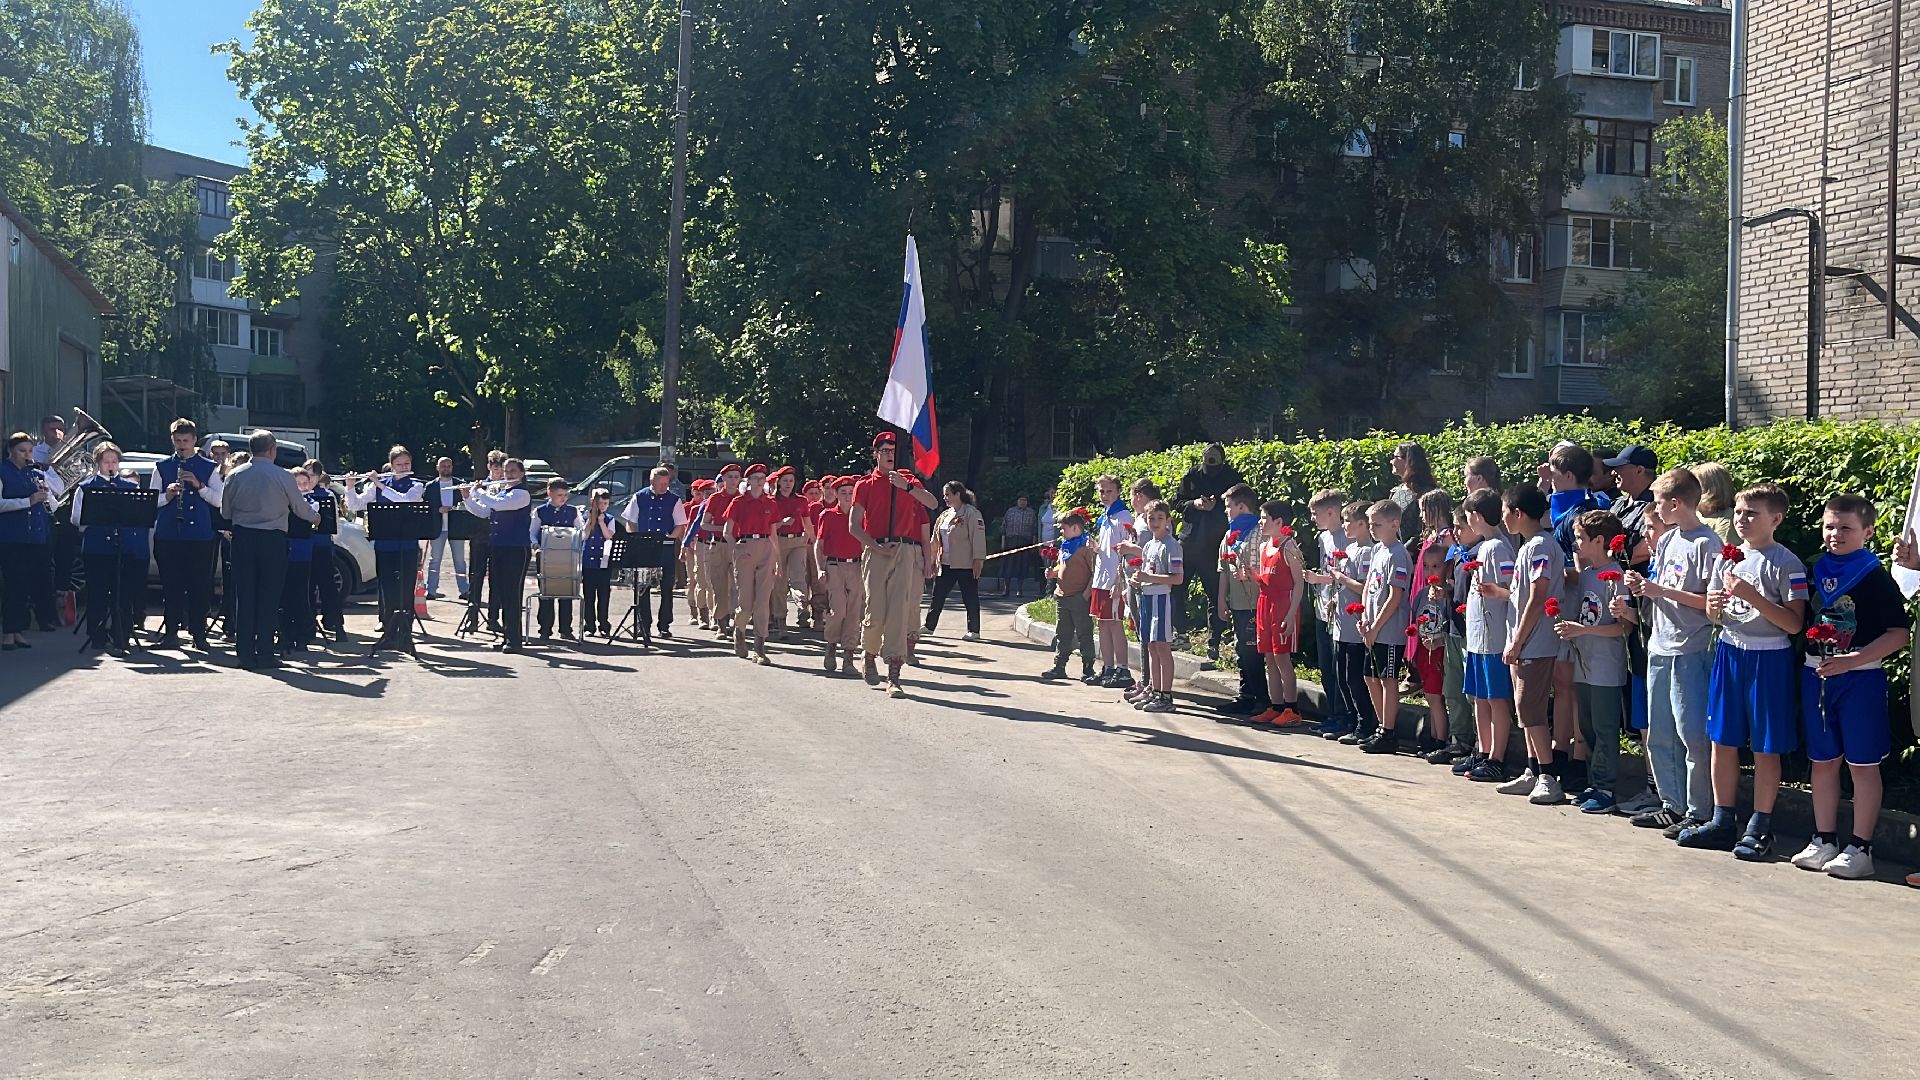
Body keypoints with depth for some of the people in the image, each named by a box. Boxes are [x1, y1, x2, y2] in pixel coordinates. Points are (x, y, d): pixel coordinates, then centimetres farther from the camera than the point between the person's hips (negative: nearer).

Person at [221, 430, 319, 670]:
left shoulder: (234, 476, 1)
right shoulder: (282, 477, -8)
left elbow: (226, 511, 10)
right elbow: (300, 508, 3)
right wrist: (315, 516, 25)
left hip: (242, 537, 3)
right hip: (272, 539, -3)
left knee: (244, 595, 7)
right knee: (268, 596, 3)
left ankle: (245, 654, 7)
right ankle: (265, 654, 2)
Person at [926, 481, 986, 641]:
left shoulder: (972, 514, -10)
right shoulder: (944, 515, 14)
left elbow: (978, 539, -14)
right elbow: (936, 539, 19)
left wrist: (977, 561, -17)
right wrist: (933, 560, 18)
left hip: (965, 565, -8)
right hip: (946, 564, 8)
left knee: (970, 598, 0)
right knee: (937, 596, 11)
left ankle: (973, 630, 7)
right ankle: (929, 626, 21)